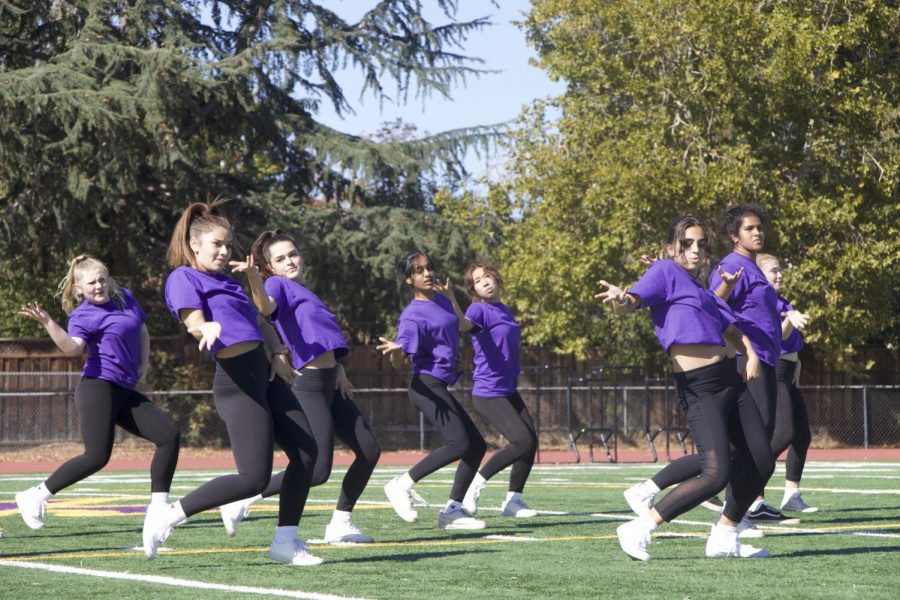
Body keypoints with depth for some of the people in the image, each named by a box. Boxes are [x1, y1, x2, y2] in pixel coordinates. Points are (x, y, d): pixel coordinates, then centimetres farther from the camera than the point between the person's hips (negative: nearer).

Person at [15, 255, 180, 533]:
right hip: (98, 387, -8)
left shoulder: (125, 298, 14)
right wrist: (47, 323, -39)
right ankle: (34, 497, -8)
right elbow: (73, 347, -26)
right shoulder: (83, 315, -6)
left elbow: (142, 331, 30)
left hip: (125, 391, 8)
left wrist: (143, 365, 20)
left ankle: (158, 507, 4)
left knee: (170, 436, 0)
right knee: (97, 456, -18)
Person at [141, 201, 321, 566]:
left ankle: (286, 541, 14)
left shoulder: (225, 281, 21)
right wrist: (209, 328, -43)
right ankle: (166, 517, -5)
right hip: (238, 382, -9)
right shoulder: (184, 278, -5)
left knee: (306, 453, 5)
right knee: (254, 478, -13)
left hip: (264, 374, 9)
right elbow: (194, 322, -24)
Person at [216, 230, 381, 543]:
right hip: (311, 386, -9)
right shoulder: (279, 285, -6)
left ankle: (340, 523, 15)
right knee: (318, 471, -15)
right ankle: (244, 499, -6)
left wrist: (338, 369, 19)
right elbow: (266, 307, -32)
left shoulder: (302, 291, 21)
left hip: (331, 387, 9)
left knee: (369, 450, 9)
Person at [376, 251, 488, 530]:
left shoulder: (441, 301, 14)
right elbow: (398, 362, -18)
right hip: (427, 385, -9)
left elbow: (462, 326, 35)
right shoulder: (413, 315, -12)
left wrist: (450, 296, 27)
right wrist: (395, 349, -40)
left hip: (441, 388, 9)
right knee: (460, 443, -23)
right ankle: (402, 484, -15)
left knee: (477, 445, 6)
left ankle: (453, 509, 6)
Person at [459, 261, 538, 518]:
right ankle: (477, 482, -2)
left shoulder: (504, 310, 12)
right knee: (523, 441, -15)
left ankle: (513, 500, 13)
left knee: (531, 440, 3)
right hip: (488, 393, -8)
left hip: (509, 390, 8)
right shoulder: (479, 310, -12)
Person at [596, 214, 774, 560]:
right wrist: (620, 301, -42)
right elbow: (631, 303, -18)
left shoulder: (701, 290, 22)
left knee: (761, 462, 8)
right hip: (698, 387, -9)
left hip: (726, 380, 9)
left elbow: (730, 329, 31)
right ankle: (638, 530, -11)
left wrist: (750, 353, 10)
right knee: (716, 474, -19)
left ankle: (724, 538, 23)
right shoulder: (666, 272, -2)